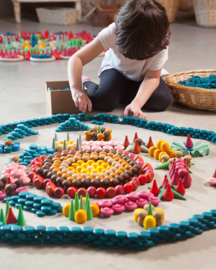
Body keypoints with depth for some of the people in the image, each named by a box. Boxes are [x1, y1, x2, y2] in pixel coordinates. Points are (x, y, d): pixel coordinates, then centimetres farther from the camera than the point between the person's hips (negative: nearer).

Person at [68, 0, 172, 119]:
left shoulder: (159, 42, -32)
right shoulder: (112, 32, -35)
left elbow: (152, 77, -25)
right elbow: (77, 59, -34)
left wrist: (137, 103, -43)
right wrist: (76, 89, -51)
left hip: (142, 77, 2)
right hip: (116, 70, -2)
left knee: (163, 100, -26)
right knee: (103, 102, -31)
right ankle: (86, 83, 5)